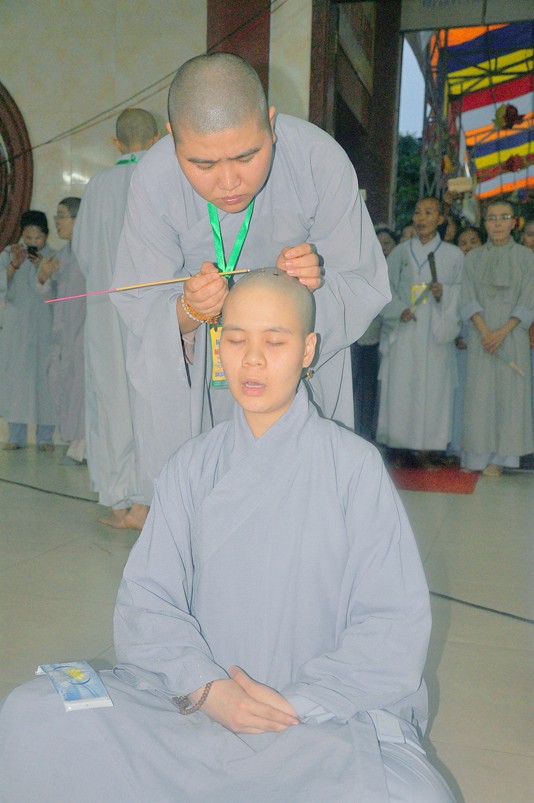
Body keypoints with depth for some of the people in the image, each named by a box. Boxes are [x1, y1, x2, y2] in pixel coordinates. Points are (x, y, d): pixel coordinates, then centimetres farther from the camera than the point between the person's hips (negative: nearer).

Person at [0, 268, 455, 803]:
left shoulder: (354, 465, -5)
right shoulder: (192, 466, 5)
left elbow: (395, 622, -6)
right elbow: (146, 599, 0)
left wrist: (297, 703, -14)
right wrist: (206, 688, -16)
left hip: (326, 713, -1)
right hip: (195, 696, 2)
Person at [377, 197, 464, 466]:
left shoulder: (453, 255, 8)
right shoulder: (400, 252, 10)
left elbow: (463, 292, 6)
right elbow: (385, 287, 8)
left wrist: (443, 293, -15)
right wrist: (399, 310, -9)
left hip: (435, 334, 0)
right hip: (403, 334, 1)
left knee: (433, 388, -3)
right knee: (401, 387, -4)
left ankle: (426, 448, 4)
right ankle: (399, 448, 2)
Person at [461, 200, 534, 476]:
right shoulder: (473, 258, 8)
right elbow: (469, 299, 1)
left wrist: (502, 332, -13)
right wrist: (484, 331, -13)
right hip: (480, 333, 1)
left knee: (509, 391, -2)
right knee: (479, 391, -1)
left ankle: (499, 457, 3)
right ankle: (477, 455, 4)